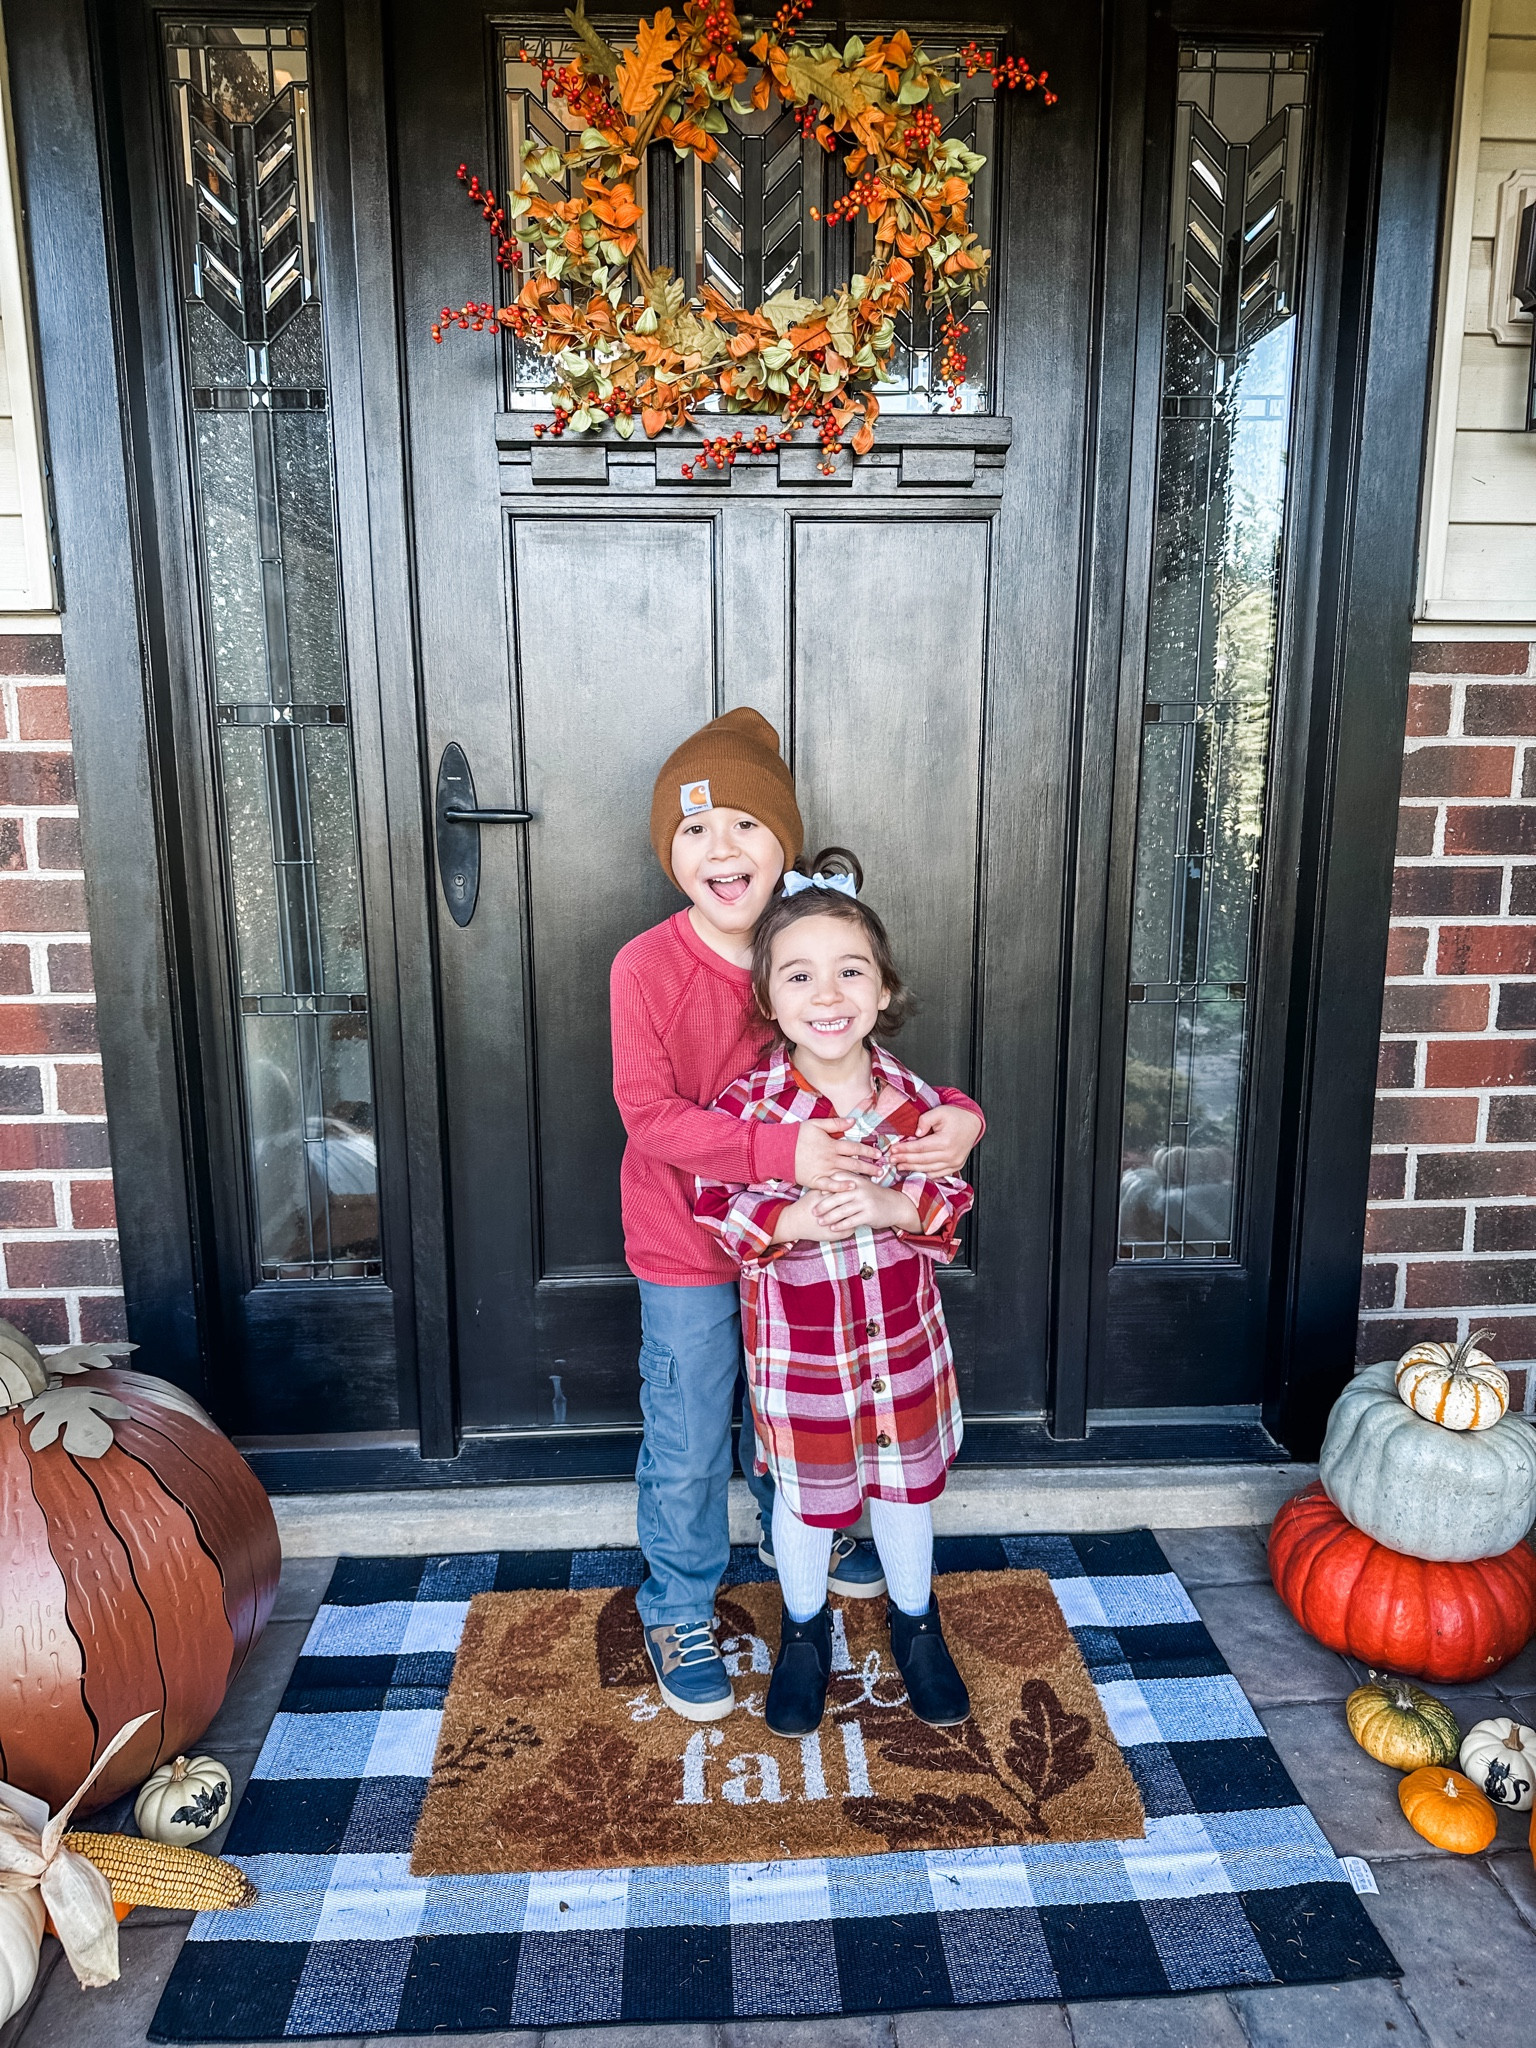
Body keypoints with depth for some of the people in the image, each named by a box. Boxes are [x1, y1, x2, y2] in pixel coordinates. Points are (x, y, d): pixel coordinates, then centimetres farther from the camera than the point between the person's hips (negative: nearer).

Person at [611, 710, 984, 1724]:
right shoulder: (646, 966, -20)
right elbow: (651, 1114, -24)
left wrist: (954, 1115, -23)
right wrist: (781, 1150, -37)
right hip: (688, 1247, -4)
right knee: (689, 1447, 9)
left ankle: (797, 1530, 56)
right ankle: (679, 1611, 35)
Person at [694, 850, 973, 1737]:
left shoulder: (912, 1098, -11)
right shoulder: (747, 1106, -19)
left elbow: (953, 1193, -5)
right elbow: (713, 1204, -13)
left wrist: (892, 1206, -25)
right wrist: (790, 1222, -30)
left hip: (904, 1334, 2)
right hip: (797, 1347, -2)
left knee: (908, 1480, 22)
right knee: (808, 1493, 18)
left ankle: (916, 1622, 49)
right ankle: (805, 1632, 46)